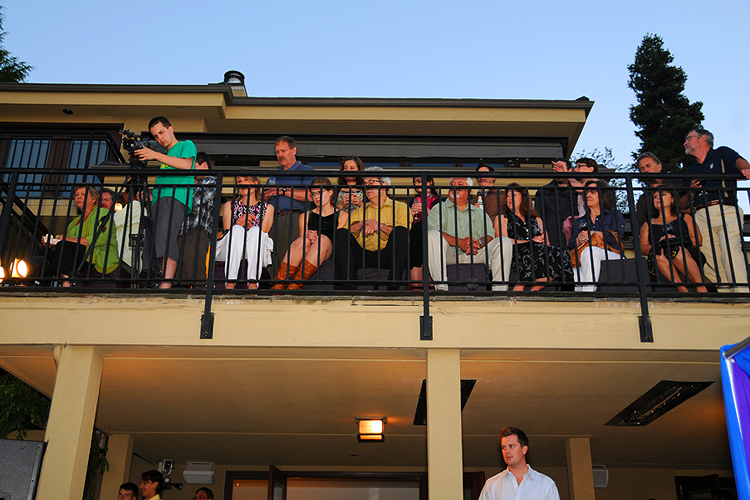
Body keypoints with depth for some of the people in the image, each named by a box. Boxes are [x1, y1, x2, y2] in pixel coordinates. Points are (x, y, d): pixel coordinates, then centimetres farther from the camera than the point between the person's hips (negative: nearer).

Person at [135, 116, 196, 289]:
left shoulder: (186, 145, 15)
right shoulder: (166, 155, 35)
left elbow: (187, 165, -7)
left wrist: (156, 155, -7)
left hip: (176, 198, -8)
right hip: (158, 200, 8)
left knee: (165, 237, -28)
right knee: (151, 245, -6)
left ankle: (166, 285, -40)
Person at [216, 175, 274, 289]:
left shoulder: (267, 208, 16)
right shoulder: (230, 205, 19)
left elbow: (263, 233, 4)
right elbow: (227, 231, 5)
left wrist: (250, 227, -16)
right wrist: (238, 224, -17)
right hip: (229, 253, 1)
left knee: (256, 230, -30)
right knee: (237, 229, -30)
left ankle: (252, 282, -50)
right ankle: (230, 283, -48)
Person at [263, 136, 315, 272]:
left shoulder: (305, 170, 11)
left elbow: (310, 196, -6)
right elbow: (264, 197, 28)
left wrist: (283, 191, -5)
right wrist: (265, 196, 3)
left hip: (293, 219, -5)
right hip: (273, 219, 5)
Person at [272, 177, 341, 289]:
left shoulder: (342, 215, 15)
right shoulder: (305, 216, 23)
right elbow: (301, 240, 14)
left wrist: (316, 241, -13)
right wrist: (307, 237, -10)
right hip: (305, 255, 2)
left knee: (323, 239, -34)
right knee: (302, 241, -32)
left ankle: (293, 287, -43)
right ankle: (278, 286, -44)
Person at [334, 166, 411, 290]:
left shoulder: (400, 207, 15)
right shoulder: (360, 210, 25)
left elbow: (403, 232, -4)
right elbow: (344, 229, 7)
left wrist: (380, 225, -10)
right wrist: (363, 223, -9)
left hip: (387, 255, -2)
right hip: (364, 255, 3)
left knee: (400, 231, -30)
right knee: (341, 234, -18)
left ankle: (393, 286, -36)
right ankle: (347, 285, -31)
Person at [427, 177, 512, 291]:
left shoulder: (479, 212, 25)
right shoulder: (439, 208, 16)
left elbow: (490, 235, 11)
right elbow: (433, 231, -4)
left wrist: (479, 242, -15)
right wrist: (459, 242, -17)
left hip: (475, 255, 3)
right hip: (449, 255, -2)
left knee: (505, 242, -16)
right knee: (432, 235, -31)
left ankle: (499, 289, -24)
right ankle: (441, 287, -40)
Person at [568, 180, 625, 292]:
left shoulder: (615, 215, 20)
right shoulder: (578, 221, 30)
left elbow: (616, 237, 1)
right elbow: (571, 244, 15)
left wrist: (590, 234, 0)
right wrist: (579, 240, -8)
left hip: (612, 256, -2)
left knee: (589, 251, -37)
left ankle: (588, 290, -44)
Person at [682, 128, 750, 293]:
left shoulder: (722, 154, 19)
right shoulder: (689, 172, 31)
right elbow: (683, 205, 26)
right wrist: (692, 193, 4)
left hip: (726, 212, -4)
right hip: (701, 217, 4)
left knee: (731, 251, -23)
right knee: (710, 260, -10)